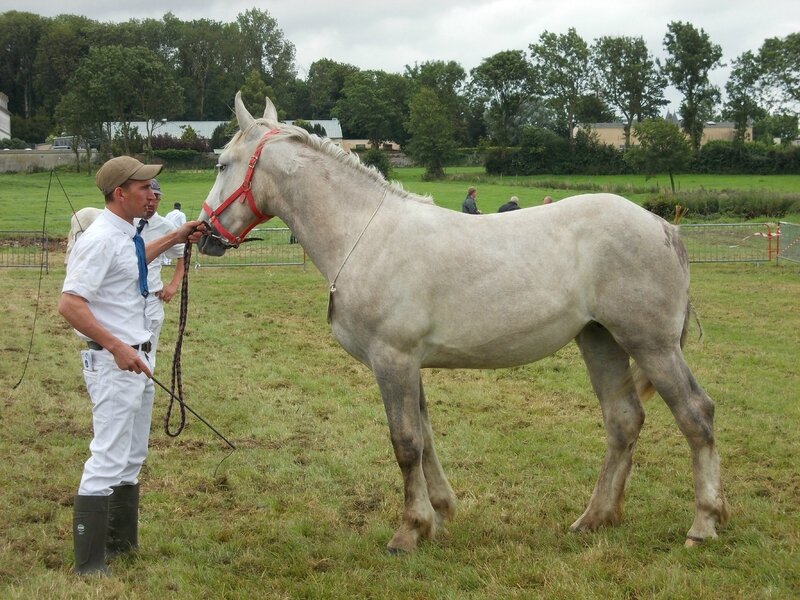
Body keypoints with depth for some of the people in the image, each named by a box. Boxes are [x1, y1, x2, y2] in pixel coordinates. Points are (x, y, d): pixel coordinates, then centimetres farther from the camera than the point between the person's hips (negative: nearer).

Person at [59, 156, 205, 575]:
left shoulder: (127, 236, 9)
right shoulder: (101, 239, -21)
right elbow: (69, 304, -27)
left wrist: (175, 238, 27)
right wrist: (117, 347, -30)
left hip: (137, 357, 10)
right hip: (112, 362, -10)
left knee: (133, 456, 18)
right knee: (108, 460, -9)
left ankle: (122, 543, 30)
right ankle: (89, 566, -3)